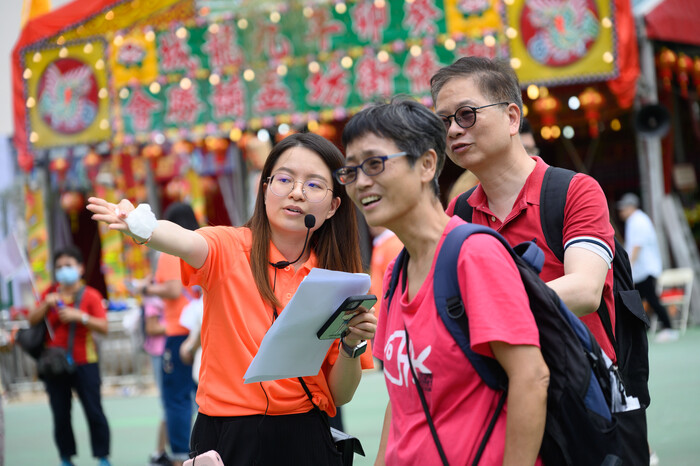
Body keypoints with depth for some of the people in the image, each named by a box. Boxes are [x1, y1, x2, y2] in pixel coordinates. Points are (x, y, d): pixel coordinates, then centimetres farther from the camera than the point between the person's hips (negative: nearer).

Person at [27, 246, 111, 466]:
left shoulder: (90, 295, 0)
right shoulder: (51, 293, 11)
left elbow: (103, 327, -10)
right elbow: (32, 321, 5)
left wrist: (79, 316, -20)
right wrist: (45, 305, -11)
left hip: (84, 363, -3)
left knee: (94, 412, -3)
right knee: (60, 415, 5)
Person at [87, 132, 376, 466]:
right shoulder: (230, 248, -3)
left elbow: (339, 396, 3)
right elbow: (186, 242, -28)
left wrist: (352, 344, -15)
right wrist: (140, 227, -49)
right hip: (226, 436, -2)